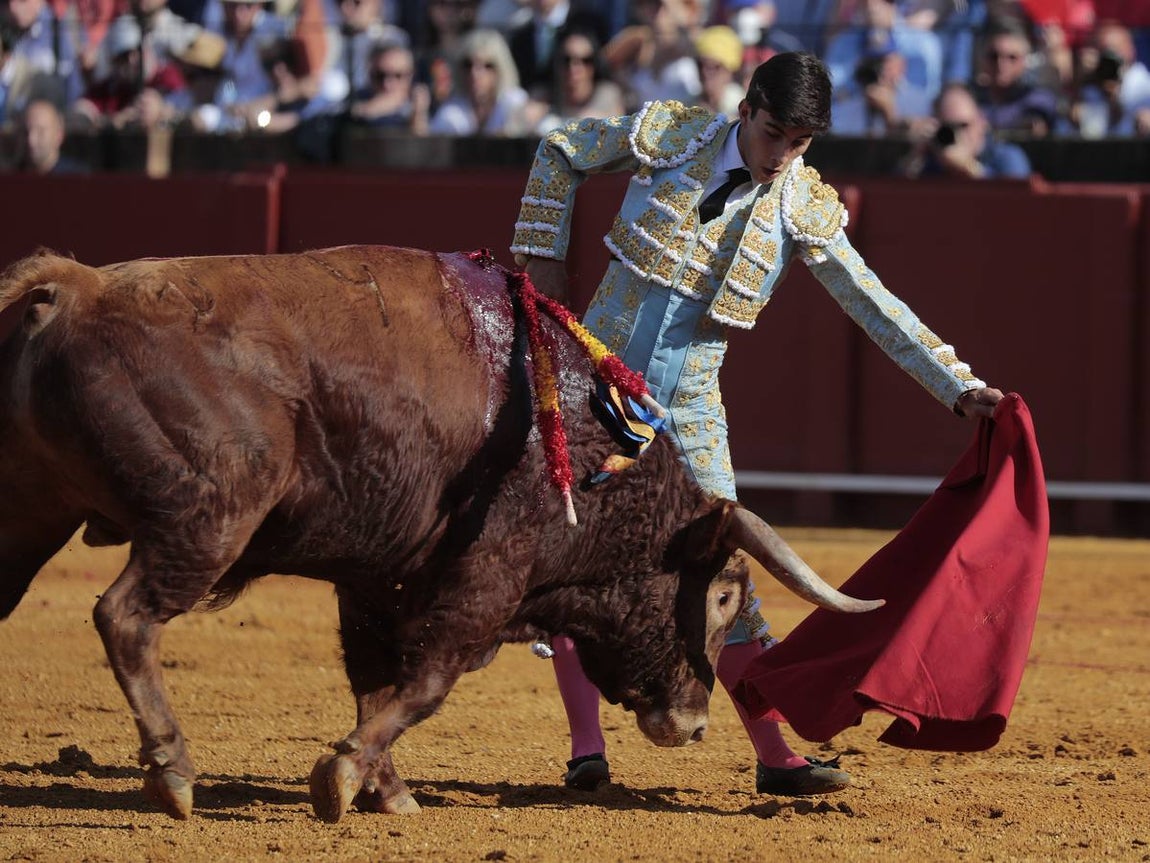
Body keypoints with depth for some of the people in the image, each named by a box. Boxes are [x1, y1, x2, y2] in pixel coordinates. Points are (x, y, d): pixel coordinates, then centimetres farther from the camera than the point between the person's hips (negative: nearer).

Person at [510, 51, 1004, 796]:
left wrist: (962, 388, -8)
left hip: (688, 405, 1)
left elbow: (878, 308, -2)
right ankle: (586, 748, 5)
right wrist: (544, 256, 4)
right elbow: (559, 154, 8)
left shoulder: (804, 210, -5)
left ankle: (774, 756, 3)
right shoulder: (669, 134, -7)